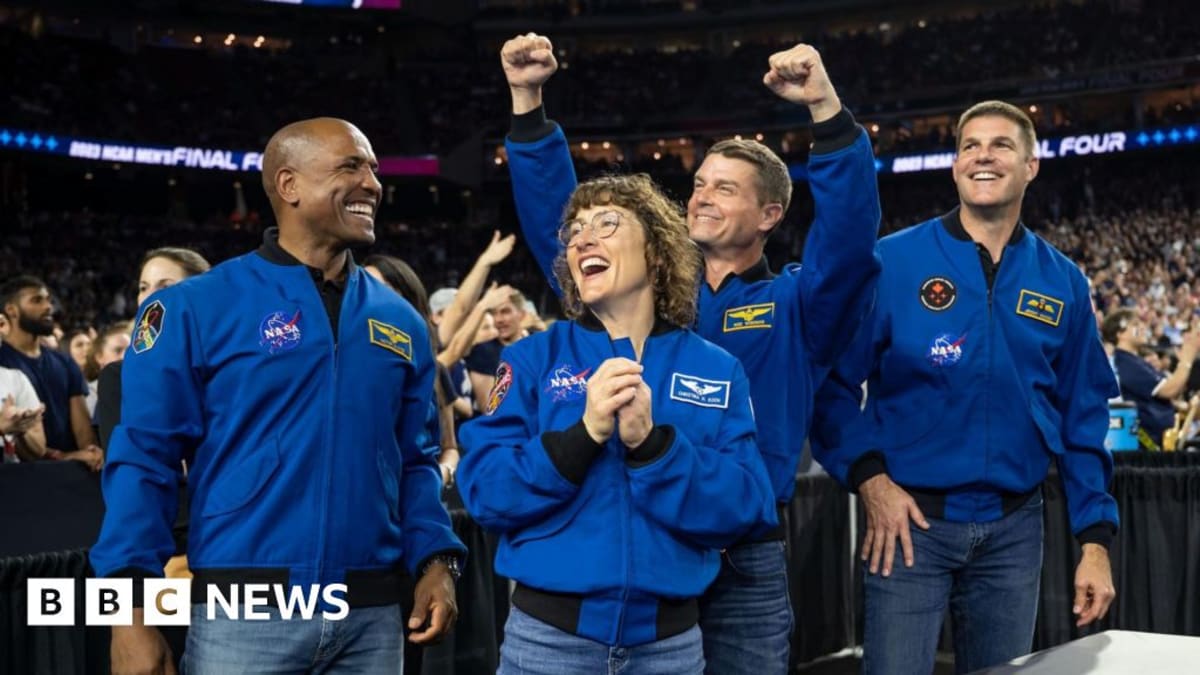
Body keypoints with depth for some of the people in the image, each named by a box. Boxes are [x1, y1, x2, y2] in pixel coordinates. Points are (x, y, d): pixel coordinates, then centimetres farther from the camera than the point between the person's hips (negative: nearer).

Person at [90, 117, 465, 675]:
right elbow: (144, 460, -5)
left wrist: (436, 559, -1)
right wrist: (132, 608, -12)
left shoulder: (400, 321, 8)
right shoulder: (197, 308, -4)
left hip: (372, 614, 4)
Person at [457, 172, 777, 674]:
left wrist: (650, 443, -22)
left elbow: (743, 508, -8)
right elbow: (483, 492, -9)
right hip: (548, 631, -1)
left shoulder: (717, 371, 1)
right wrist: (584, 433, -22)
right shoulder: (533, 359, 0)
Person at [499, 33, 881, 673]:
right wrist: (528, 101, 0)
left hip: (745, 562, -2)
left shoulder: (797, 306, 3)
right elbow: (556, 219, 9)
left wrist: (827, 110, -28)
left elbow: (850, 231, -15)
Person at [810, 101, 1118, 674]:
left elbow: (1083, 418, 8)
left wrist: (1095, 539, 4)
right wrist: (868, 475, -16)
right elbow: (832, 380, -5)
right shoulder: (892, 261, -6)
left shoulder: (1063, 283, 5)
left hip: (1013, 529, 4)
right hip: (911, 519, -3)